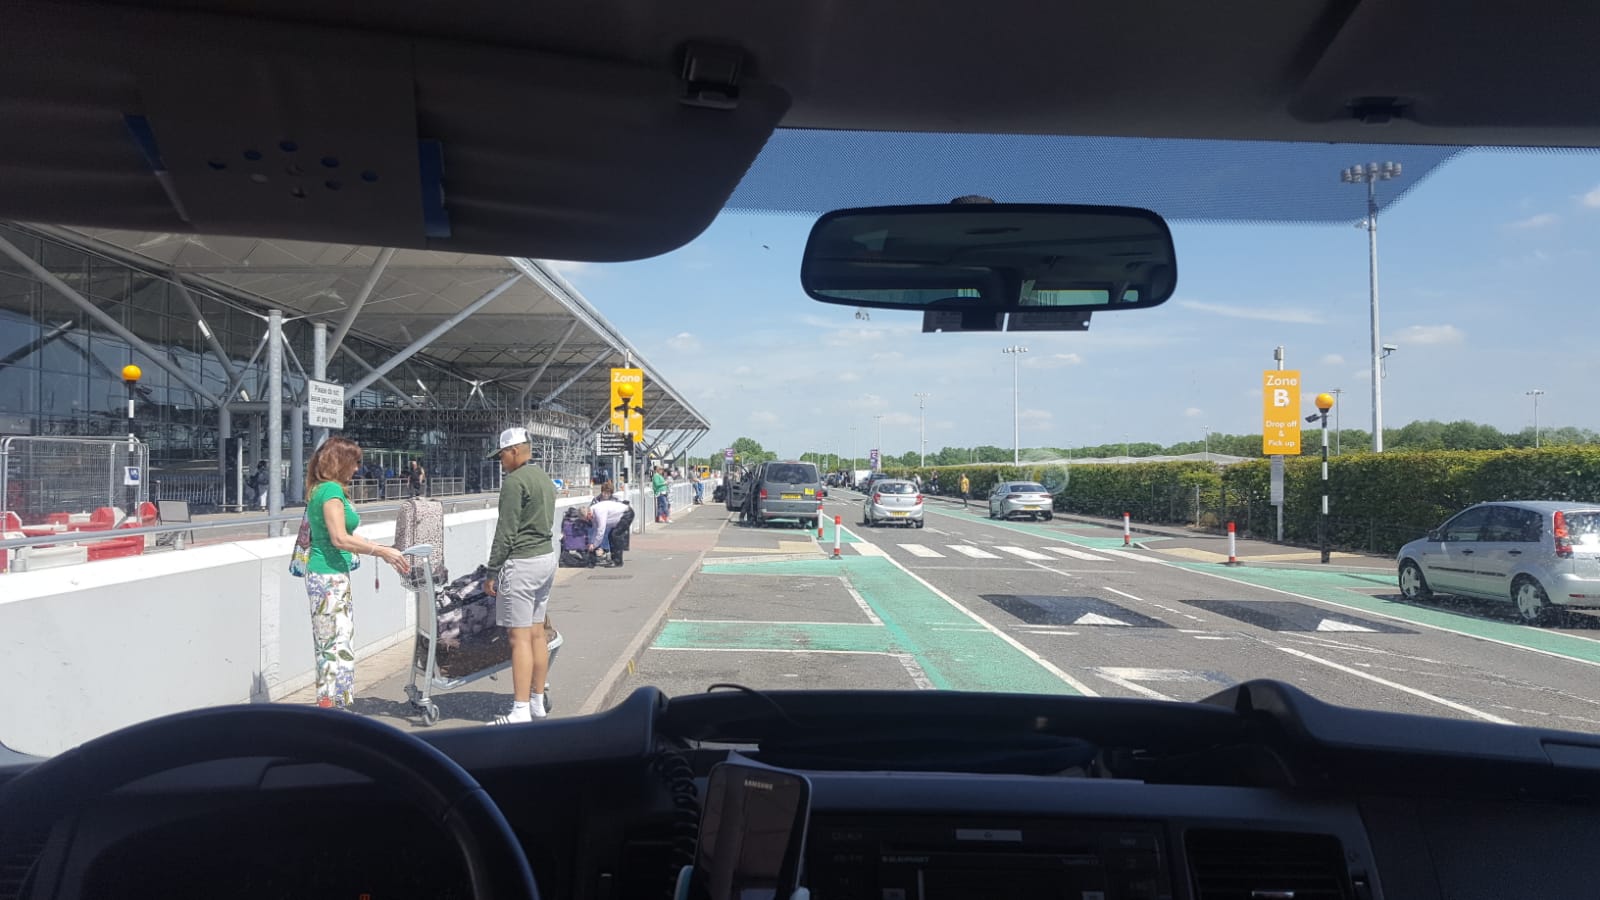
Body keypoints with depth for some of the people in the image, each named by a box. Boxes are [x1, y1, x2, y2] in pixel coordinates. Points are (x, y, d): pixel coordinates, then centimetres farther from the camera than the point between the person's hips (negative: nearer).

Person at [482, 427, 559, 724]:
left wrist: (492, 572, -12)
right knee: (537, 633, 13)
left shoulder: (515, 481, -14)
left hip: (522, 563, -9)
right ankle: (538, 703, 20)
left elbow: (506, 532, -16)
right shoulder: (545, 479, 15)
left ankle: (521, 711, -7)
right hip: (547, 556, 9)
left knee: (520, 637, -8)